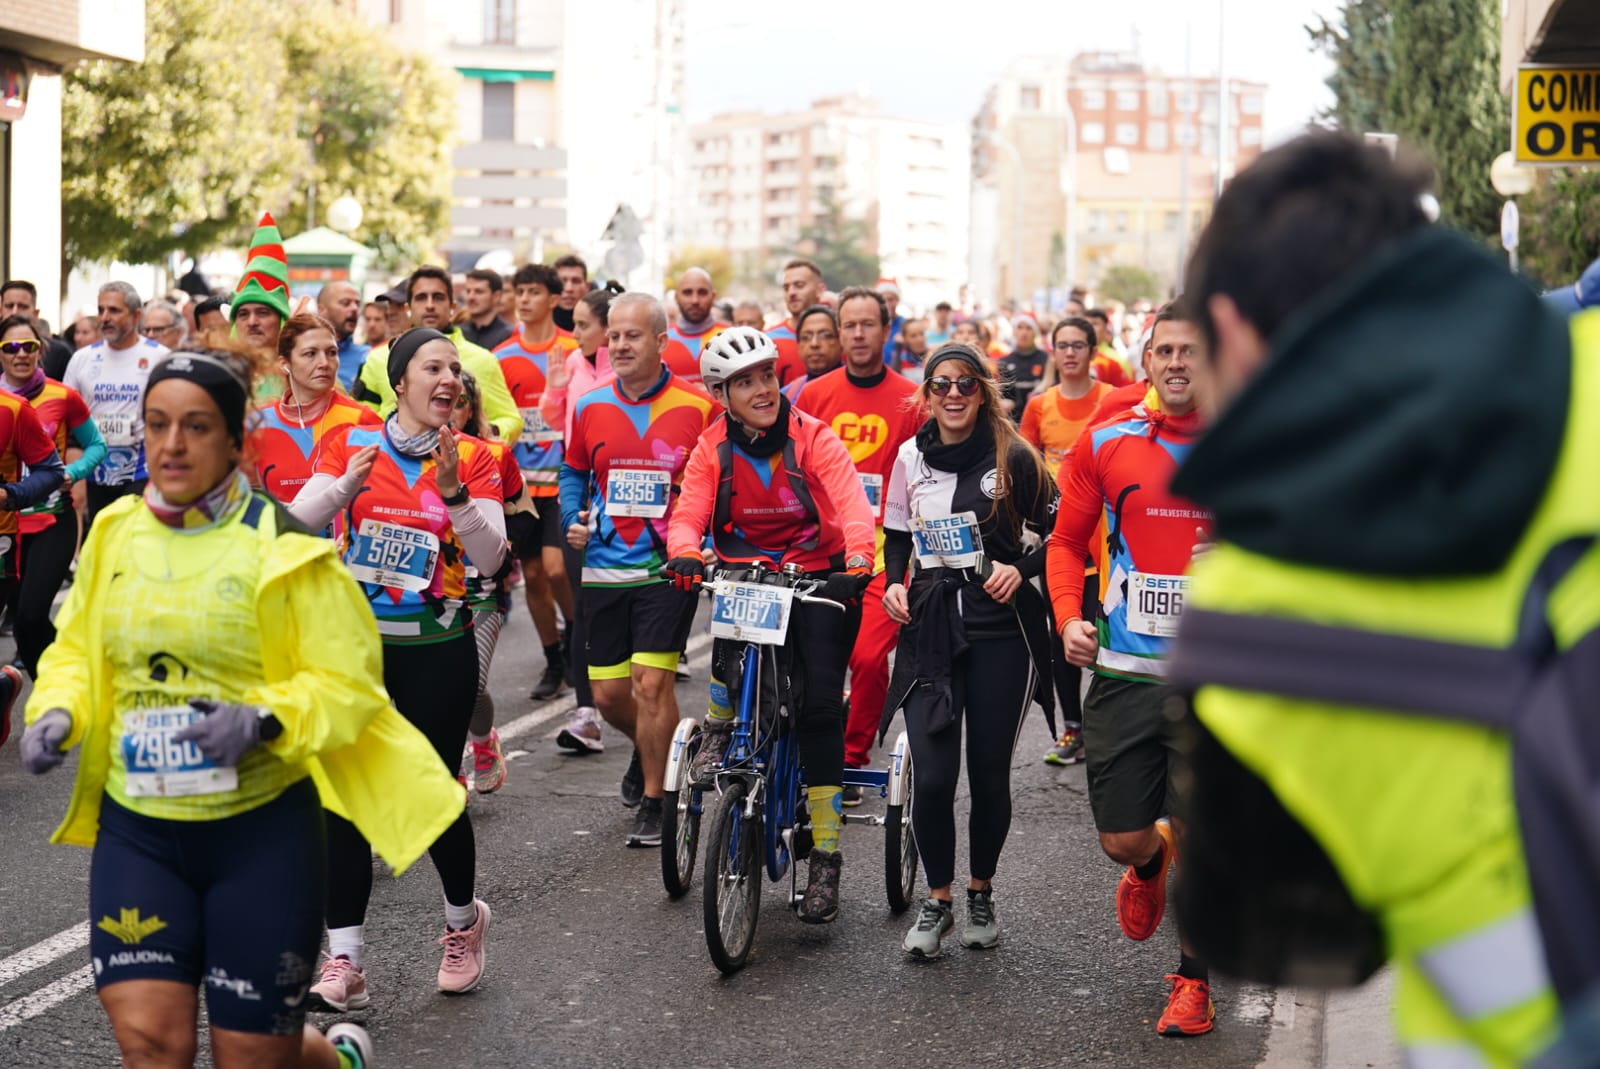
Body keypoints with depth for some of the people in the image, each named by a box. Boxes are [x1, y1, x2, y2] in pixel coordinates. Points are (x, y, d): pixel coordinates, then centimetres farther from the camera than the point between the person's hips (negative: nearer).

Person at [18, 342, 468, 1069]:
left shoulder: (280, 545, -10)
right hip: (135, 827, 4)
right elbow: (76, 649, 16)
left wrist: (266, 718, -27)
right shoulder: (114, 533, 3)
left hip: (262, 827, -3)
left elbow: (348, 679, -10)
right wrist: (56, 712, -5)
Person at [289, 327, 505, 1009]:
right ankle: (344, 962, 0)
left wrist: (453, 493, -23)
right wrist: (347, 483, -25)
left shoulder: (472, 457, 0)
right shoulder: (351, 444, 2)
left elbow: (491, 559, -9)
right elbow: (296, 524, -8)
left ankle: (463, 919, 30)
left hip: (438, 651, -1)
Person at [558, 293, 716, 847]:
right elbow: (574, 474, 18)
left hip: (667, 568, -4)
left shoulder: (698, 408, -5)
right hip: (604, 569, 4)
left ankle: (654, 801, 4)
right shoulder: (590, 407, 4)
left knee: (652, 682, -11)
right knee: (607, 693, 8)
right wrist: (574, 520, 2)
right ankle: (650, 749, 40)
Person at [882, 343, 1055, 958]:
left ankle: (981, 894, 26)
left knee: (989, 773, 4)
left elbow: (1059, 533, 2)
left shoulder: (1013, 458, -4)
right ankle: (937, 901, 12)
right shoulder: (911, 457, 7)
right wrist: (893, 583, 3)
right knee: (931, 777, -7)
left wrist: (1022, 569, -15)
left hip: (1001, 628, -2)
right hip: (929, 625, 2)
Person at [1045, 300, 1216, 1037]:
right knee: (1121, 840, 5)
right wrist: (1068, 617, -6)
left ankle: (1194, 980, 20)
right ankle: (1148, 866, 43)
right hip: (1123, 671, 1)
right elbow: (1067, 540, 9)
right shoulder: (1106, 443, 1)